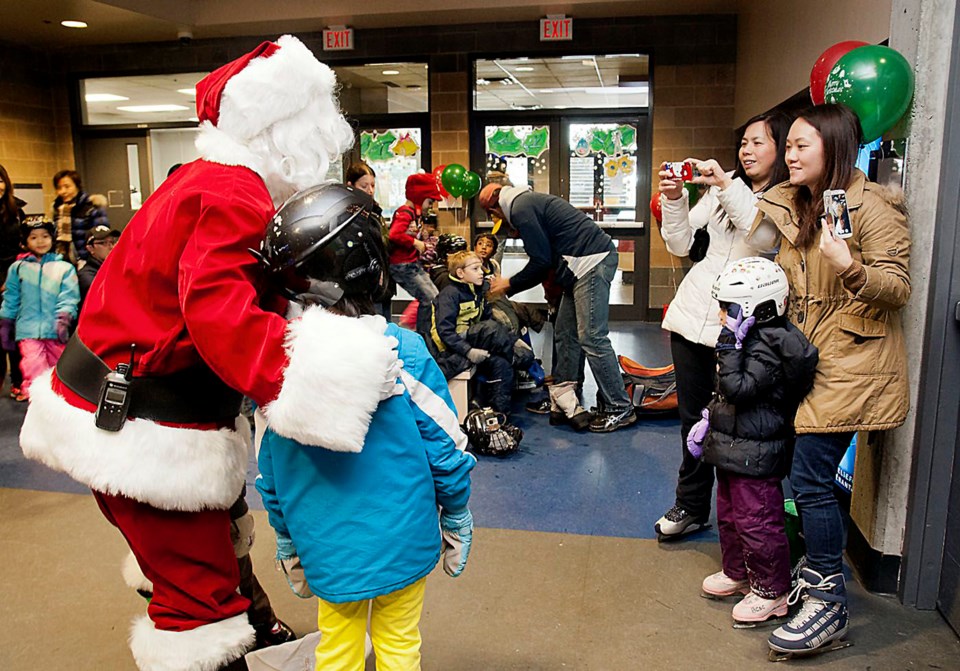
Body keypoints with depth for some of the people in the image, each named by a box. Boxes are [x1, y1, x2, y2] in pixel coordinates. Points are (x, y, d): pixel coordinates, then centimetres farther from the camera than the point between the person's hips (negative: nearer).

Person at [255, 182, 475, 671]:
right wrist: (457, 520, 6)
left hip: (328, 550, 2)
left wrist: (286, 541, 15)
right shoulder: (405, 353, -20)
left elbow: (269, 469, 0)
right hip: (403, 540, -2)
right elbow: (445, 448, -12)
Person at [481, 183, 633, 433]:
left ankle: (619, 409, -2)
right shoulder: (529, 200, 24)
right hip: (586, 263, 11)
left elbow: (541, 260, -10)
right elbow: (547, 257, 23)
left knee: (592, 338, -9)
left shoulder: (520, 208, -7)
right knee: (565, 334, 11)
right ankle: (563, 402, 16)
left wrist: (510, 285, 4)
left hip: (592, 262, -11)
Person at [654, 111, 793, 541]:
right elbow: (680, 244, 9)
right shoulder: (722, 189, 11)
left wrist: (727, 187, -25)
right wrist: (673, 199, -6)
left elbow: (766, 238, -23)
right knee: (692, 415, 12)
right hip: (693, 309, 5)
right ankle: (691, 507, 28)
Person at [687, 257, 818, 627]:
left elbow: (738, 388, -31)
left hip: (755, 455, -11)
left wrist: (730, 346, -30)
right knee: (729, 514, 22)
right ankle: (737, 573, 40)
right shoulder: (750, 340, 8)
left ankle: (771, 592, 18)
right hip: (733, 449, 11)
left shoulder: (766, 349, -24)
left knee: (757, 523, 1)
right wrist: (707, 420, 16)